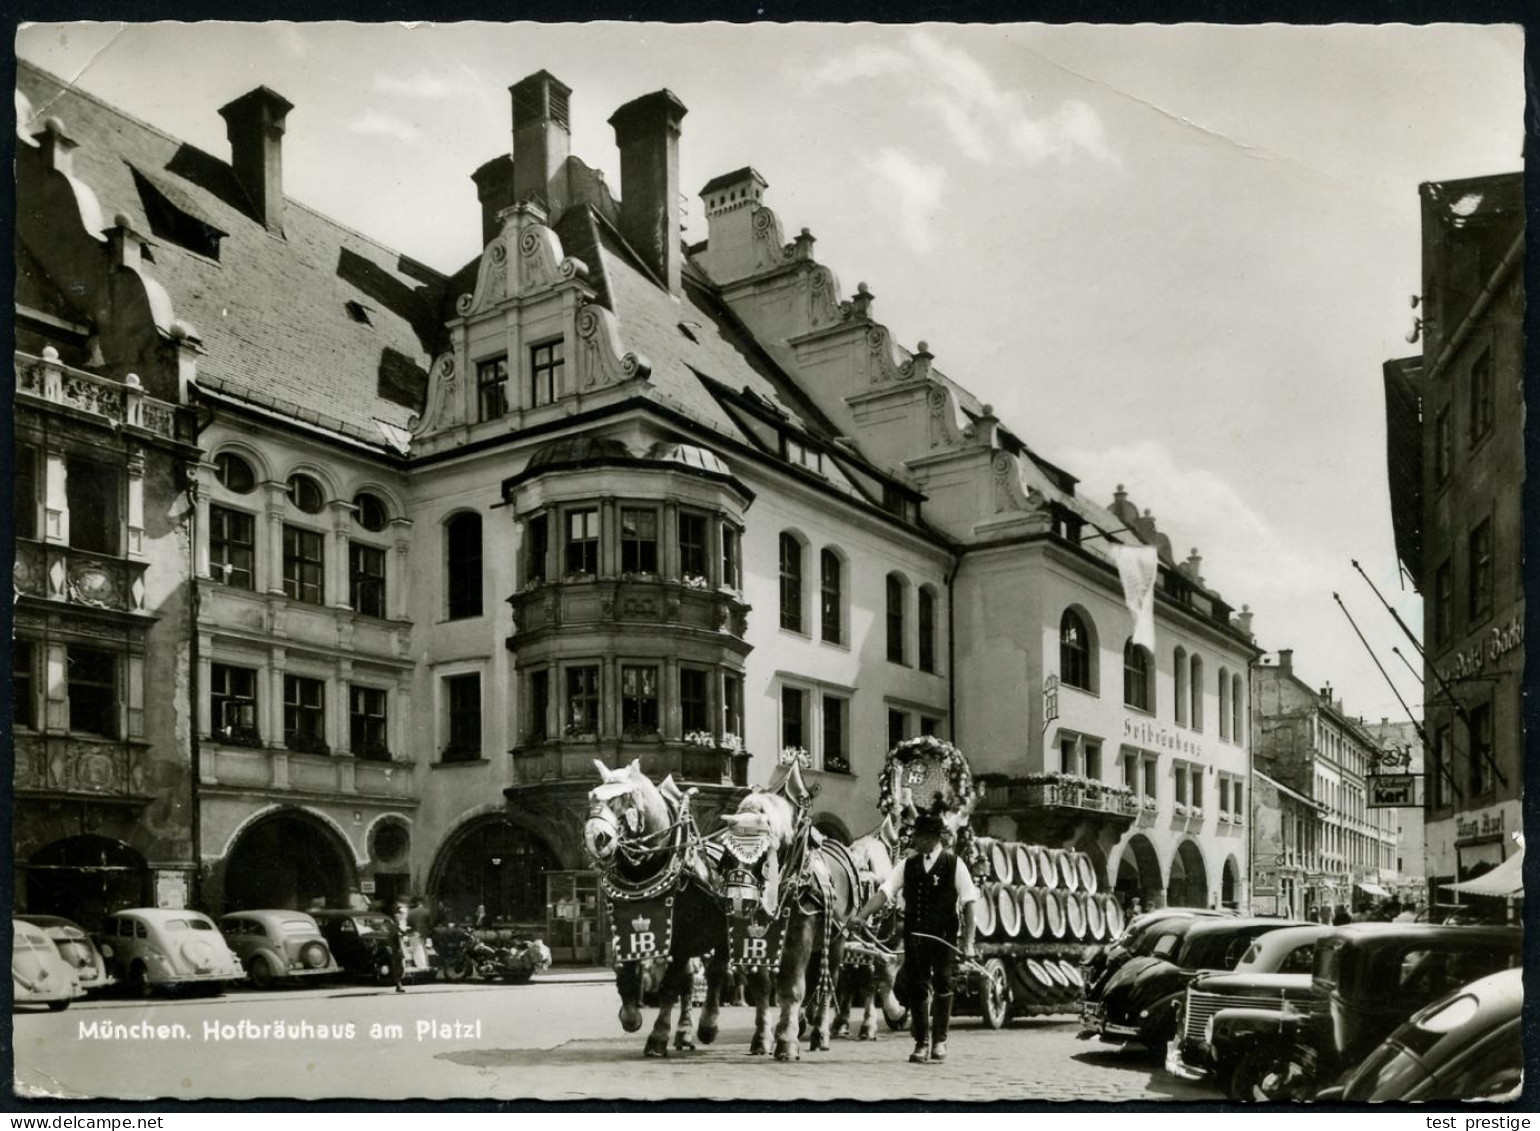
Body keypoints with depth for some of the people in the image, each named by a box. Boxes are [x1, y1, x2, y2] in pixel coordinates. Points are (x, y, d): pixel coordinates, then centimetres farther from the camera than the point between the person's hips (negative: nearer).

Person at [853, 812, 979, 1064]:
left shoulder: (954, 864, -3)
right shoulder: (908, 865, 5)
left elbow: (968, 903, -4)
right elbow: (884, 892, -3)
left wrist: (968, 942, -9)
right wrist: (860, 916, -17)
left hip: (944, 936, -2)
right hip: (914, 934, 3)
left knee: (942, 986, 0)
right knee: (917, 987, 4)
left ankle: (939, 1040, 20)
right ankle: (921, 1043, 17)